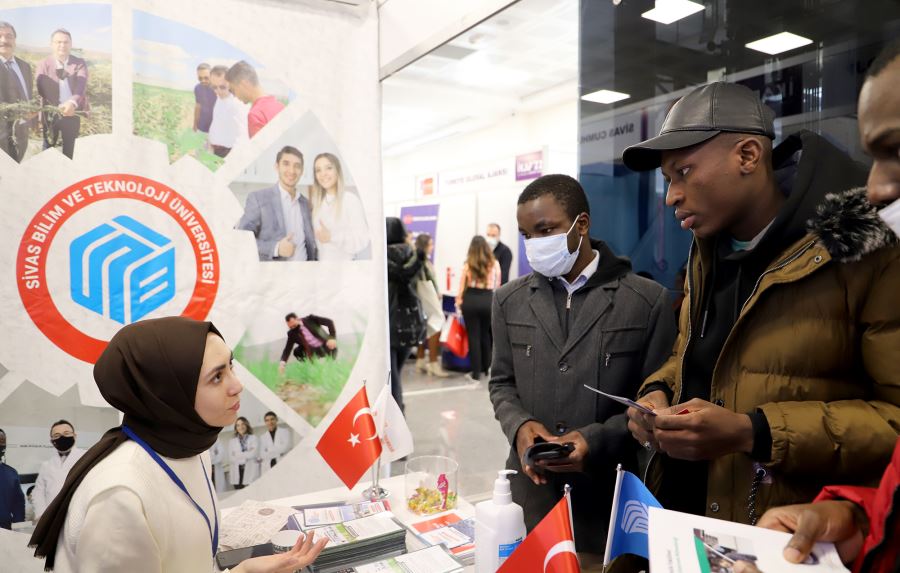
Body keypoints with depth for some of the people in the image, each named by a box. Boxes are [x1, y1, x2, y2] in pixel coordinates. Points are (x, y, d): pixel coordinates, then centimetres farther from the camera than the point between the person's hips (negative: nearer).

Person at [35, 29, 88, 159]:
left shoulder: (80, 63, -3)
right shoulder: (44, 65, -3)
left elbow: (81, 86, -19)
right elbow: (43, 89, -16)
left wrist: (73, 102, -40)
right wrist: (58, 107, -35)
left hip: (73, 113, 0)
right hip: (51, 113, 0)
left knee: (69, 149, 13)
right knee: (48, 149, 10)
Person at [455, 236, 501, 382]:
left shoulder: (467, 264, -2)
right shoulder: (494, 264, 2)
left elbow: (462, 286, 0)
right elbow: (497, 285, 7)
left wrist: (459, 301, 11)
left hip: (470, 300, -2)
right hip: (488, 300, 2)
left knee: (473, 336, 5)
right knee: (485, 334, 19)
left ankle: (476, 372, 7)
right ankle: (486, 368, 30)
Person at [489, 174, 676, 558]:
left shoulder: (648, 300, -5)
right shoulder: (510, 300, 5)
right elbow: (502, 382, 11)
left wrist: (598, 439, -18)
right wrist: (518, 426, -9)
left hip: (612, 489, -2)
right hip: (531, 484, 3)